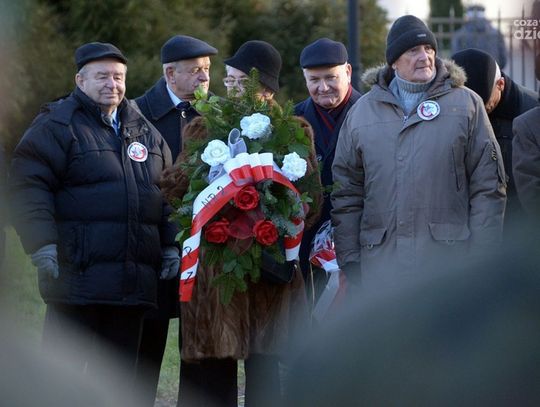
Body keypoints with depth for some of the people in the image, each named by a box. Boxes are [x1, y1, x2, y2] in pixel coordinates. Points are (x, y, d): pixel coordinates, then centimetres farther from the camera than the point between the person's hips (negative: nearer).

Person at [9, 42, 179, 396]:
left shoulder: (144, 130, 18)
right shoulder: (57, 125, -2)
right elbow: (29, 186, -9)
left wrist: (171, 246, 14)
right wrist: (43, 244, -17)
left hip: (134, 279, 6)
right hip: (78, 272, -6)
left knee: (121, 372, 10)